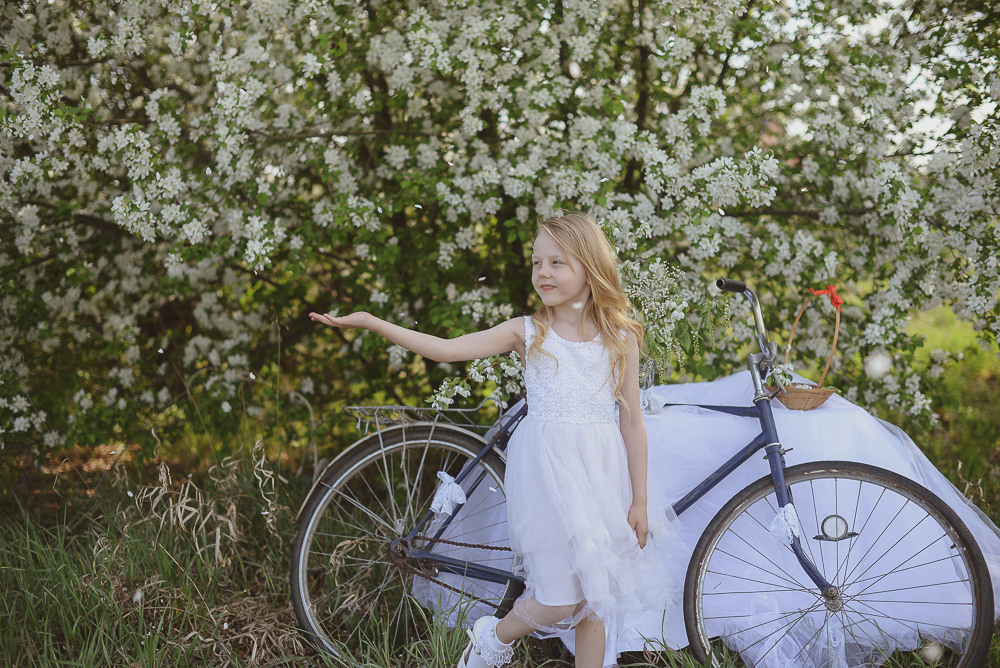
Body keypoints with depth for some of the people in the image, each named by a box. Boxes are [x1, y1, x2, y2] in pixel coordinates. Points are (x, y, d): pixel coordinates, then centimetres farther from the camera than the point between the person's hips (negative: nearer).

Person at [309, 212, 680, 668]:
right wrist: (368, 322, -14)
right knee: (561, 601, -5)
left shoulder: (620, 338, 3)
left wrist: (640, 500, 3)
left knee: (594, 601, 8)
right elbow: (447, 349, -7)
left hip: (602, 475, 2)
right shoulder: (527, 332, 0)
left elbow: (632, 422, 4)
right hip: (547, 473, -2)